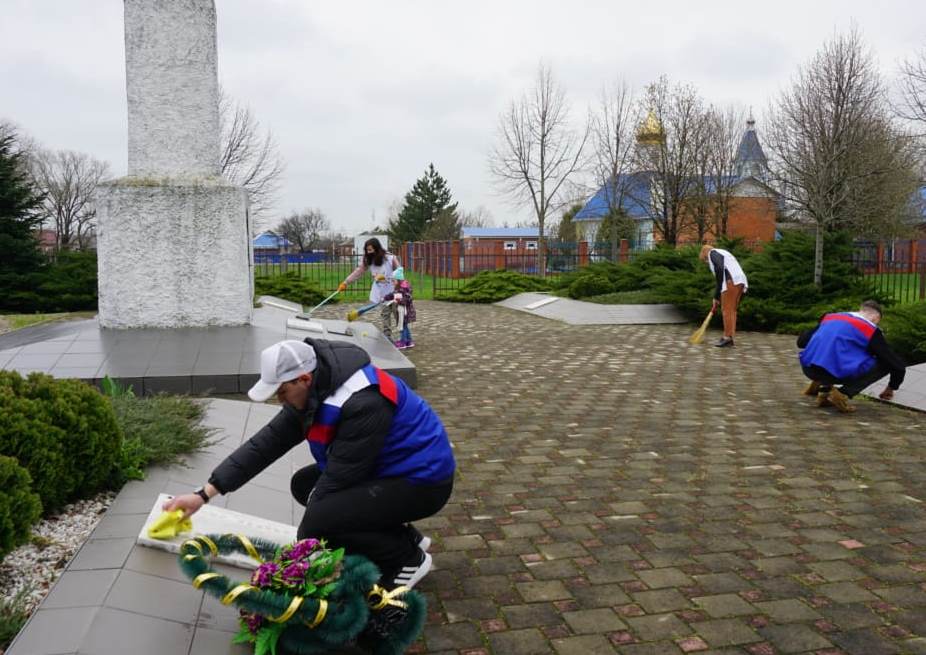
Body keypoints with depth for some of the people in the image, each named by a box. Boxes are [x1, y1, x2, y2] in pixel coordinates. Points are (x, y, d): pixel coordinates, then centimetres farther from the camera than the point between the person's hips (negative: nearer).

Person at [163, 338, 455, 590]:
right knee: (303, 484, 13)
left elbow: (338, 478, -24)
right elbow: (267, 442, -1)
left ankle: (407, 558, 0)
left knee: (316, 524, -22)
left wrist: (309, 535, -9)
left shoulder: (363, 403, -31)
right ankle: (402, 536, 14)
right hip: (385, 469, 10)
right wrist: (204, 493, -3)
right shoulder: (312, 392, -2)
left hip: (422, 481, -10)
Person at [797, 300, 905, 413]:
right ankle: (843, 394, 0)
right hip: (839, 373, -6)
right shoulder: (871, 330, 10)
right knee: (885, 364, 12)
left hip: (808, 369, 6)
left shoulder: (830, 317, 22)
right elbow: (898, 365, 14)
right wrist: (891, 388, 33)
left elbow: (801, 341, 29)